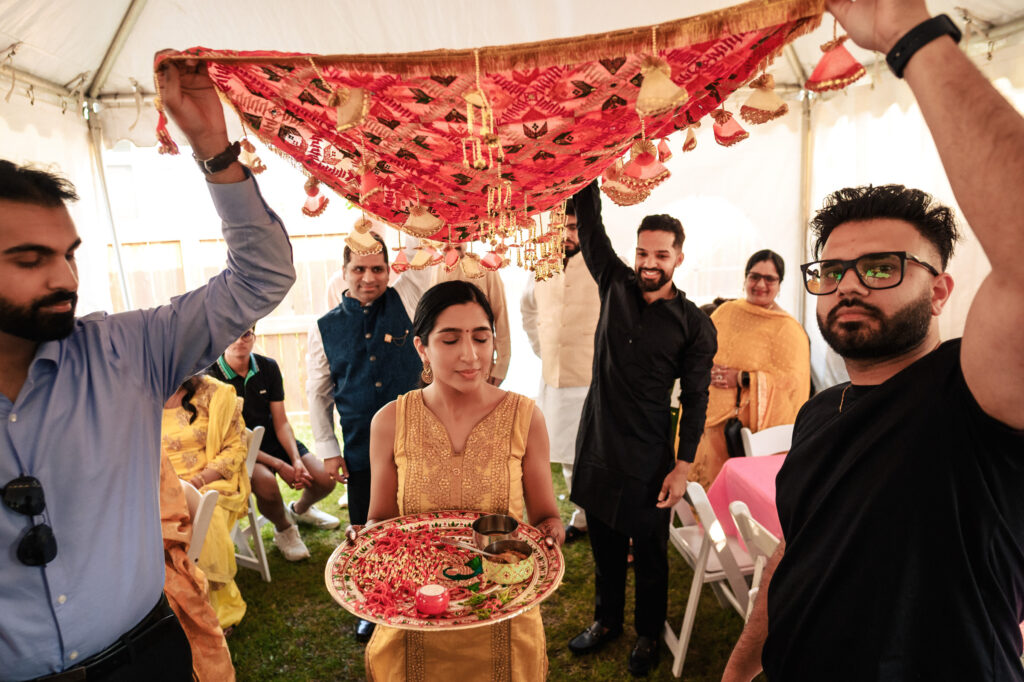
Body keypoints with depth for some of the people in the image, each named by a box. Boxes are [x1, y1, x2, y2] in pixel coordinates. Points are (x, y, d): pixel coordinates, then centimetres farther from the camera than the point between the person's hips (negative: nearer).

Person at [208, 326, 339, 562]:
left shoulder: (268, 367, -3)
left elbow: (281, 423, -1)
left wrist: (296, 460, -18)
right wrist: (279, 465, -22)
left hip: (273, 440, 5)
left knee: (325, 480, -12)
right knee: (267, 483, -36)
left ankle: (300, 509, 28)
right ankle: (284, 530, 2)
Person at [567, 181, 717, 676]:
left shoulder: (694, 325, -7)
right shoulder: (615, 286, 2)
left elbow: (695, 399, -5)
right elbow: (590, 227, 0)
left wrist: (683, 465, -9)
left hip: (647, 458, -3)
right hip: (597, 445, 4)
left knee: (649, 553, 12)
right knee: (604, 545, 19)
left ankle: (648, 636, 36)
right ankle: (606, 621, 41)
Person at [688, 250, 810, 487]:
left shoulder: (787, 328, -5)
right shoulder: (725, 311, 10)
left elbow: (792, 380, -12)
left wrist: (742, 379, -17)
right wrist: (707, 371, -7)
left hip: (749, 430, -4)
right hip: (708, 420, 4)